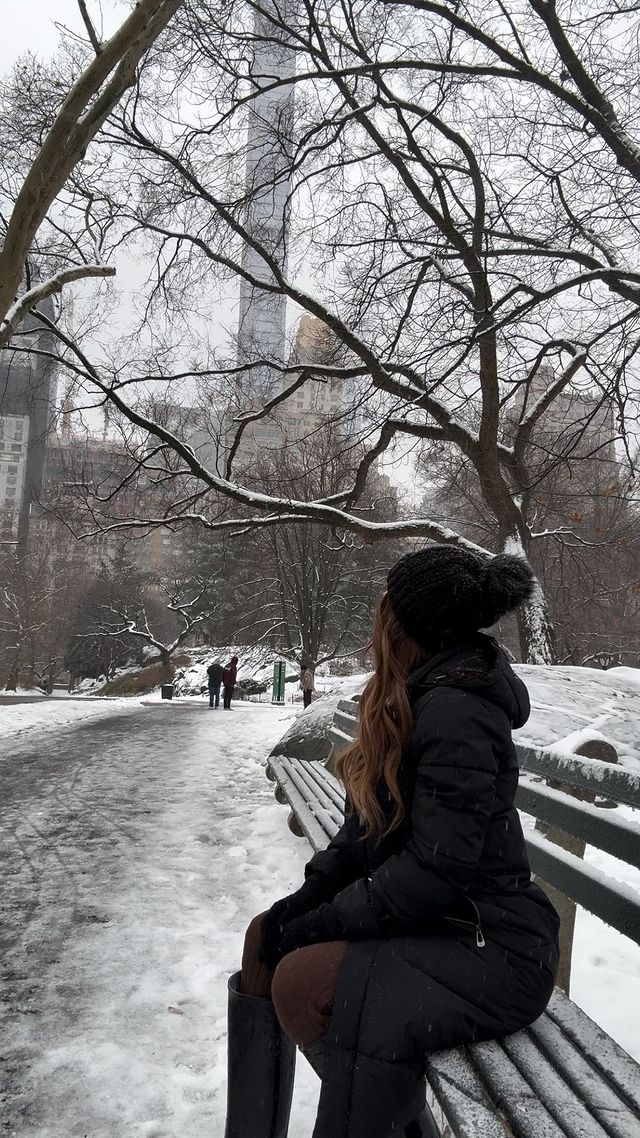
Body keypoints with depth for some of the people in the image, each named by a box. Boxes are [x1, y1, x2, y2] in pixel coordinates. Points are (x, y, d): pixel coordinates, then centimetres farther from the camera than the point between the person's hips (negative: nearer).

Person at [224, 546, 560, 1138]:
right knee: (266, 936, 6)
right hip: (429, 919, 10)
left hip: (491, 948, -10)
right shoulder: (418, 696, 8)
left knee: (303, 981, -25)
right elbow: (370, 825, 11)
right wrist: (305, 898, 1)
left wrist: (320, 924, -17)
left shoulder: (455, 708, -23)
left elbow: (437, 867, -26)